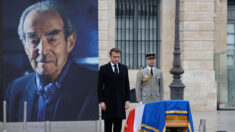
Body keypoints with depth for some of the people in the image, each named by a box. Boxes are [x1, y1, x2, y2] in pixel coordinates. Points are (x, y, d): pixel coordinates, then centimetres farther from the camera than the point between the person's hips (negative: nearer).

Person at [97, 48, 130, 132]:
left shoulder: (124, 68, 10)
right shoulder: (103, 69, 0)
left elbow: (127, 85, 12)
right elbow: (100, 87, -1)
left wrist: (127, 100, 4)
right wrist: (101, 101, -9)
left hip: (120, 102, 3)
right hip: (108, 102, -3)